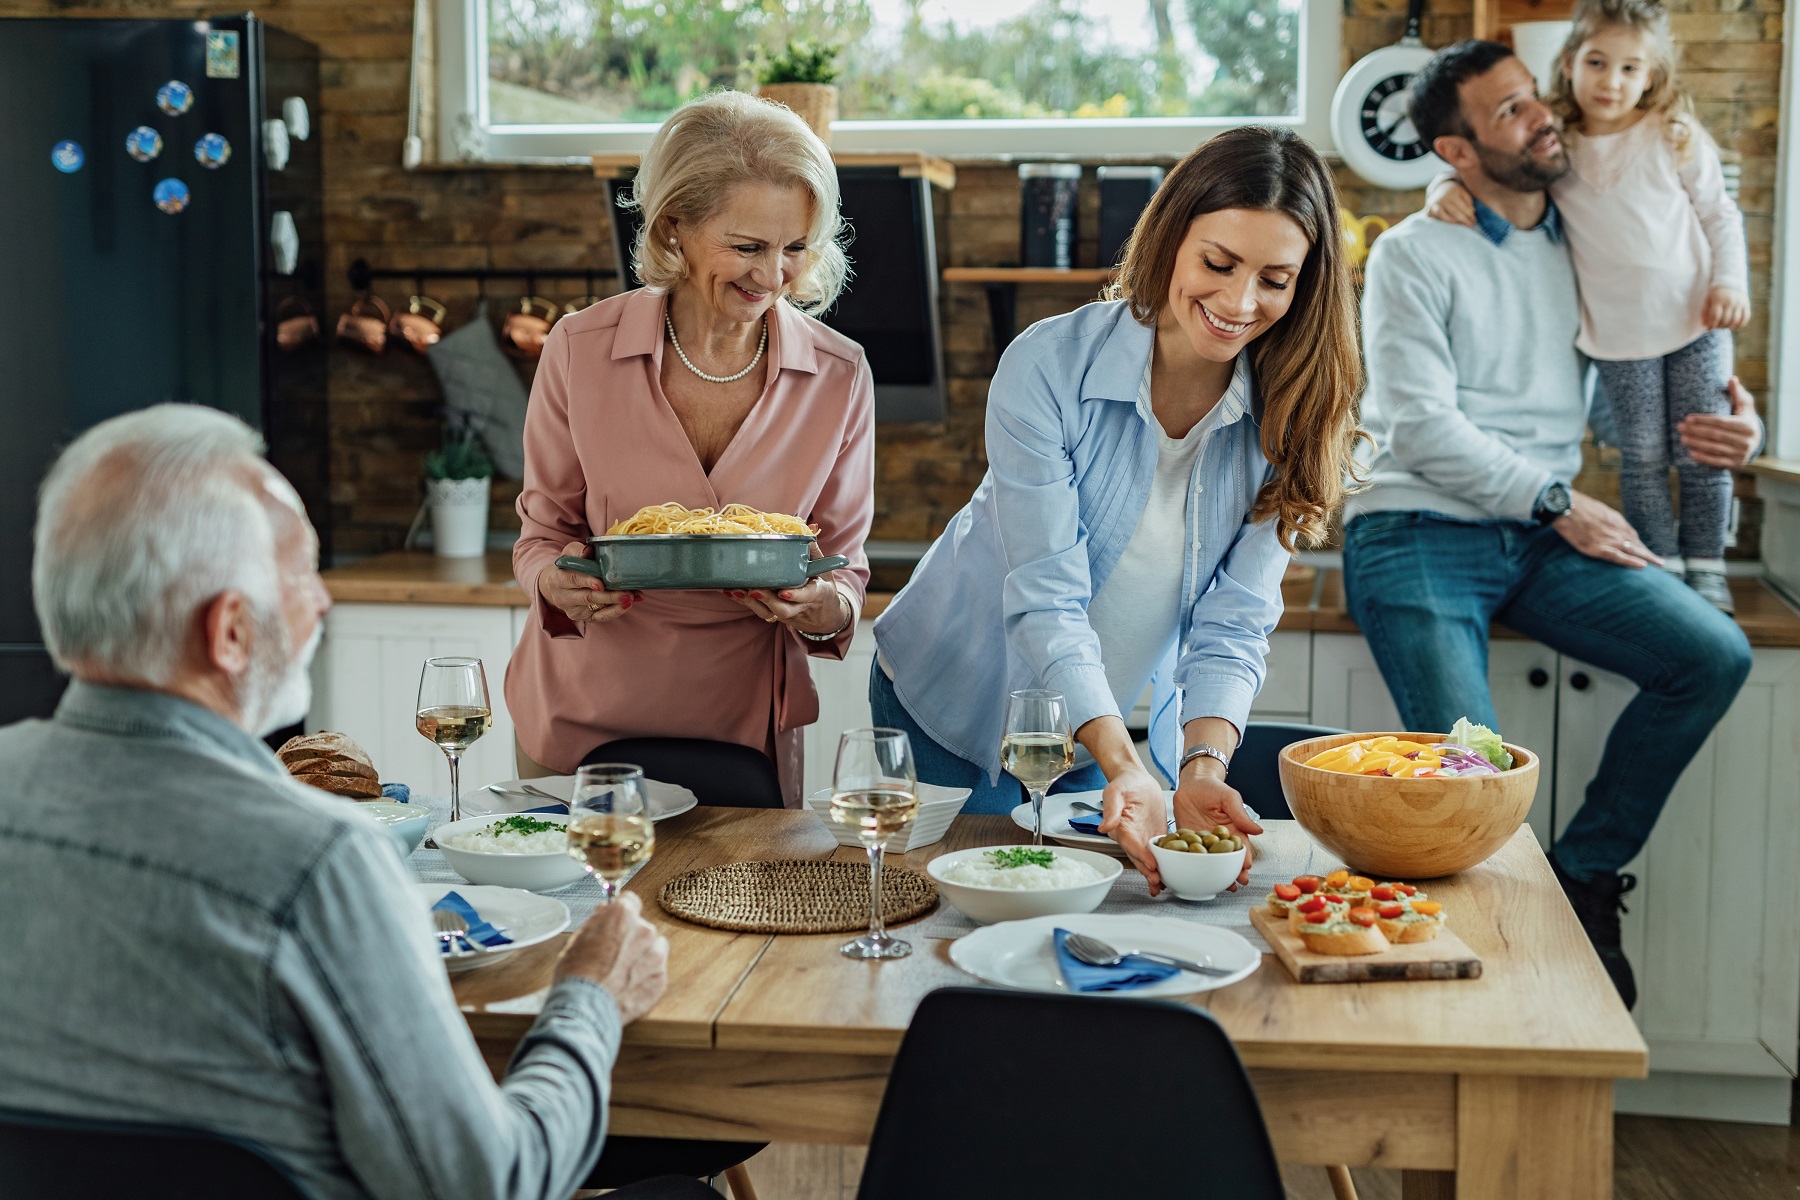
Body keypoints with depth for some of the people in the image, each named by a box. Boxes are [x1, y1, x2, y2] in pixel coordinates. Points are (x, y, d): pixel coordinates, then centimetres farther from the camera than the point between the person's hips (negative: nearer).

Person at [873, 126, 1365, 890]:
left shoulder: (1287, 419, -14)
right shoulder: (1050, 367, -25)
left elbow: (1232, 624, -16)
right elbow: (1046, 601, -29)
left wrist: (1202, 770, -34)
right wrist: (1123, 767, -40)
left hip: (1124, 730, 3)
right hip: (958, 716, -2)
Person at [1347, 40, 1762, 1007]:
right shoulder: (1414, 256, -1)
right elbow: (1422, 426, -10)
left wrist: (1719, 422, 0)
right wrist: (1559, 503, -9)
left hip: (1544, 535, 5)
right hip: (1419, 535, -5)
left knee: (1715, 655, -16)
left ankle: (1584, 874, -1)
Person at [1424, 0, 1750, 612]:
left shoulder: (1676, 139, -3)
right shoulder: (1555, 147, -3)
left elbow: (1720, 215, 4)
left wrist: (1730, 283, -8)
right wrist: (1448, 187, -21)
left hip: (1698, 321, 0)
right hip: (1618, 333, 0)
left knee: (1704, 453, 4)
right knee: (1642, 457, 8)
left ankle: (1705, 568, 18)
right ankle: (1659, 567, 21)